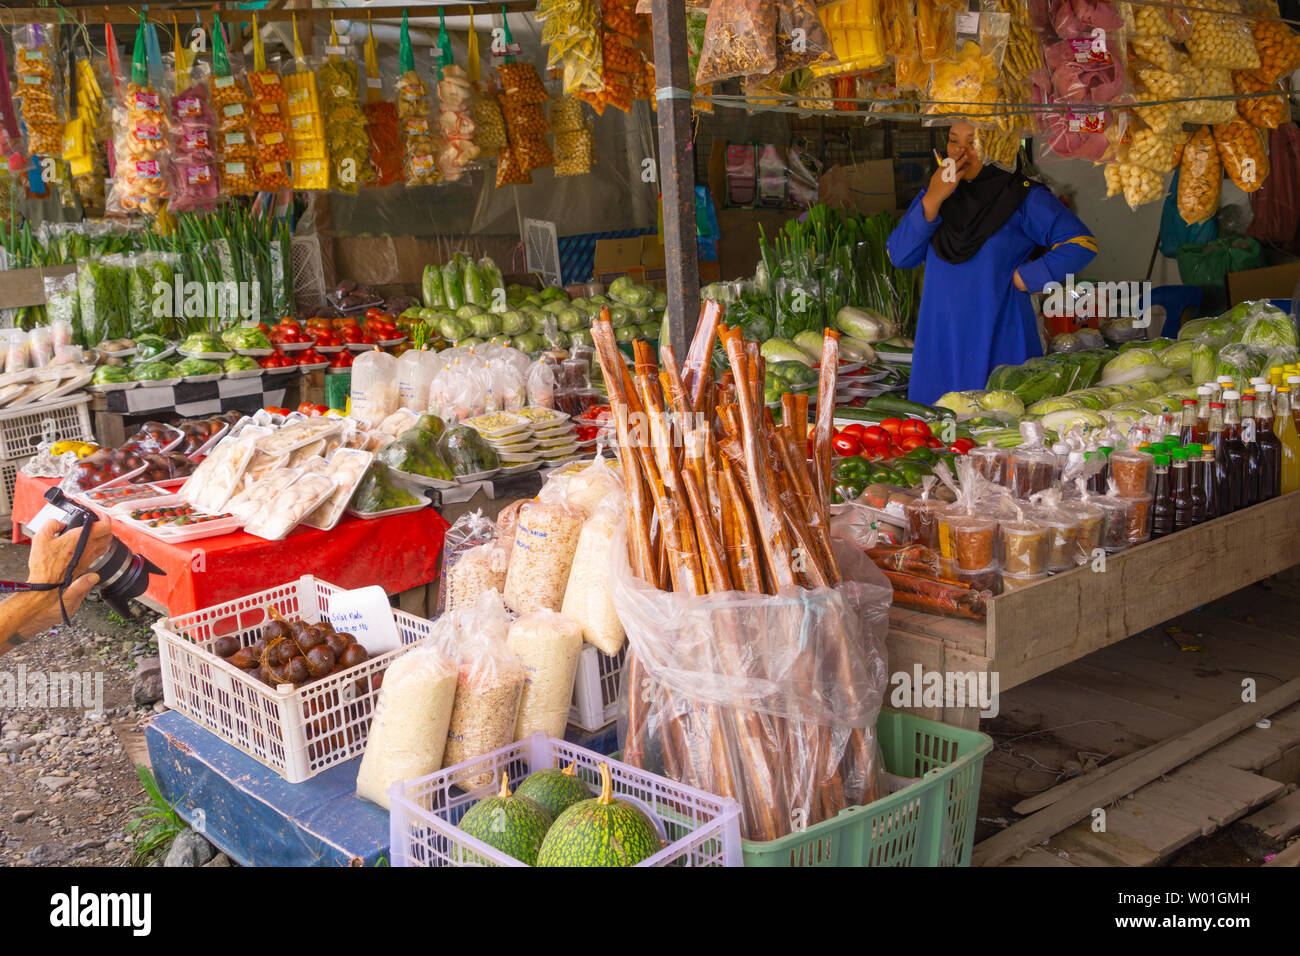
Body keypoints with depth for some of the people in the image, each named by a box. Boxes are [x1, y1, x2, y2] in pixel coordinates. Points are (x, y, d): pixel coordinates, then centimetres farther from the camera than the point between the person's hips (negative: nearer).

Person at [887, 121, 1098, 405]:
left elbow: (1080, 244, -10)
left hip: (999, 342, -4)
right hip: (939, 345, 4)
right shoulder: (934, 195, 12)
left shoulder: (1022, 197, -2)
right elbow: (899, 256, 0)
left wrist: (1022, 278, -10)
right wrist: (932, 201, -9)